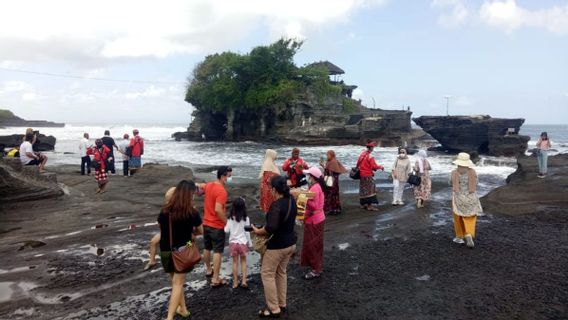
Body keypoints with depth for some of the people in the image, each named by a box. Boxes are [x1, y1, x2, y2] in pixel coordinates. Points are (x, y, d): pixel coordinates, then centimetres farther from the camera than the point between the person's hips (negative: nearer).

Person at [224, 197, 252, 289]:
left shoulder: (230, 218, -8)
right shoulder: (245, 219, -11)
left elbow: (226, 230, -7)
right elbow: (247, 232, -6)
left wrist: (225, 225, 14)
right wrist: (249, 243, 5)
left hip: (233, 242, 1)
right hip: (243, 242, -1)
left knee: (235, 262, 13)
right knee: (243, 261, 16)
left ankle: (235, 283, 18)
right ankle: (244, 281, 8)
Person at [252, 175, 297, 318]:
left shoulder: (276, 204, -26)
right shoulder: (291, 200, 0)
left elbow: (271, 227, -35)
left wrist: (257, 231, -19)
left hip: (277, 246, -8)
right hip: (290, 243, 9)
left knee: (267, 274, 6)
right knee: (281, 272, 21)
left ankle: (274, 309, 12)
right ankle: (282, 305, 31)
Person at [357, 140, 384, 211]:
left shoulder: (362, 154, 6)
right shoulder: (370, 156, -17)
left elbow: (358, 164, 14)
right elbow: (374, 166, -19)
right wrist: (381, 167, -3)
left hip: (362, 175, 8)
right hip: (368, 175, -8)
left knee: (363, 190, 15)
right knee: (370, 190, -4)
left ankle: (363, 204, 23)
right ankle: (370, 205, -7)